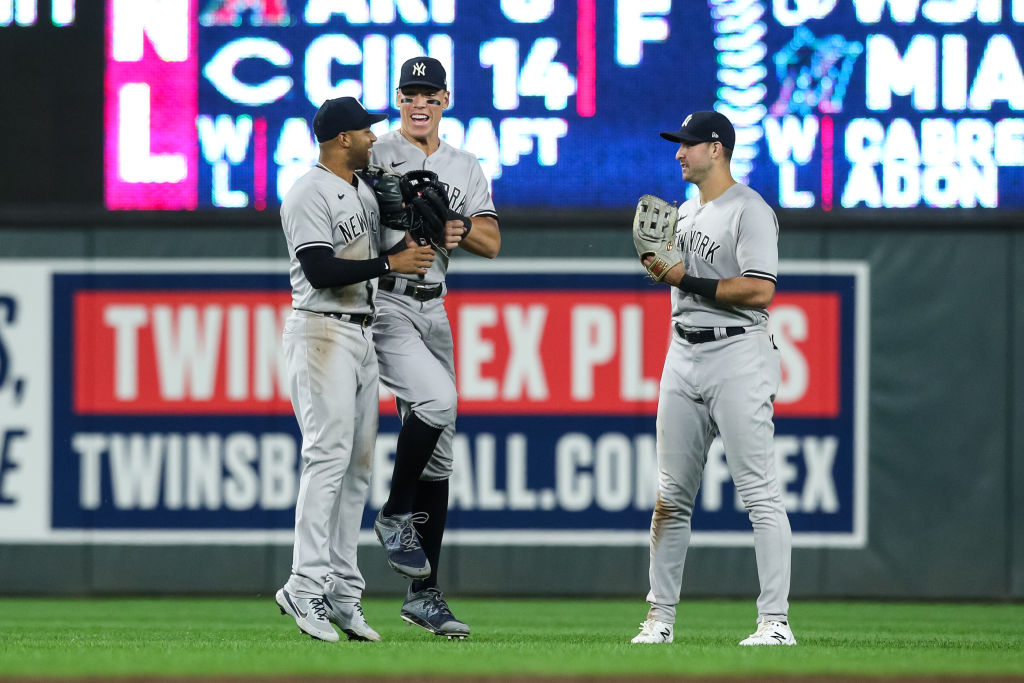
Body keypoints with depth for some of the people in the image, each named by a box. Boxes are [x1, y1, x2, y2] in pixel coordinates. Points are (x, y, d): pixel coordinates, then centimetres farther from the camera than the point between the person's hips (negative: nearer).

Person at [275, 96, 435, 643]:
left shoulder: (365, 190, 16)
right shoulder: (310, 194, -11)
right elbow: (321, 271, -20)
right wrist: (390, 264, -20)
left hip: (362, 333, 9)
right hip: (321, 331, -9)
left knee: (357, 464, 7)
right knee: (329, 456, -15)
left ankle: (343, 592, 9)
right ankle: (306, 586, -17)